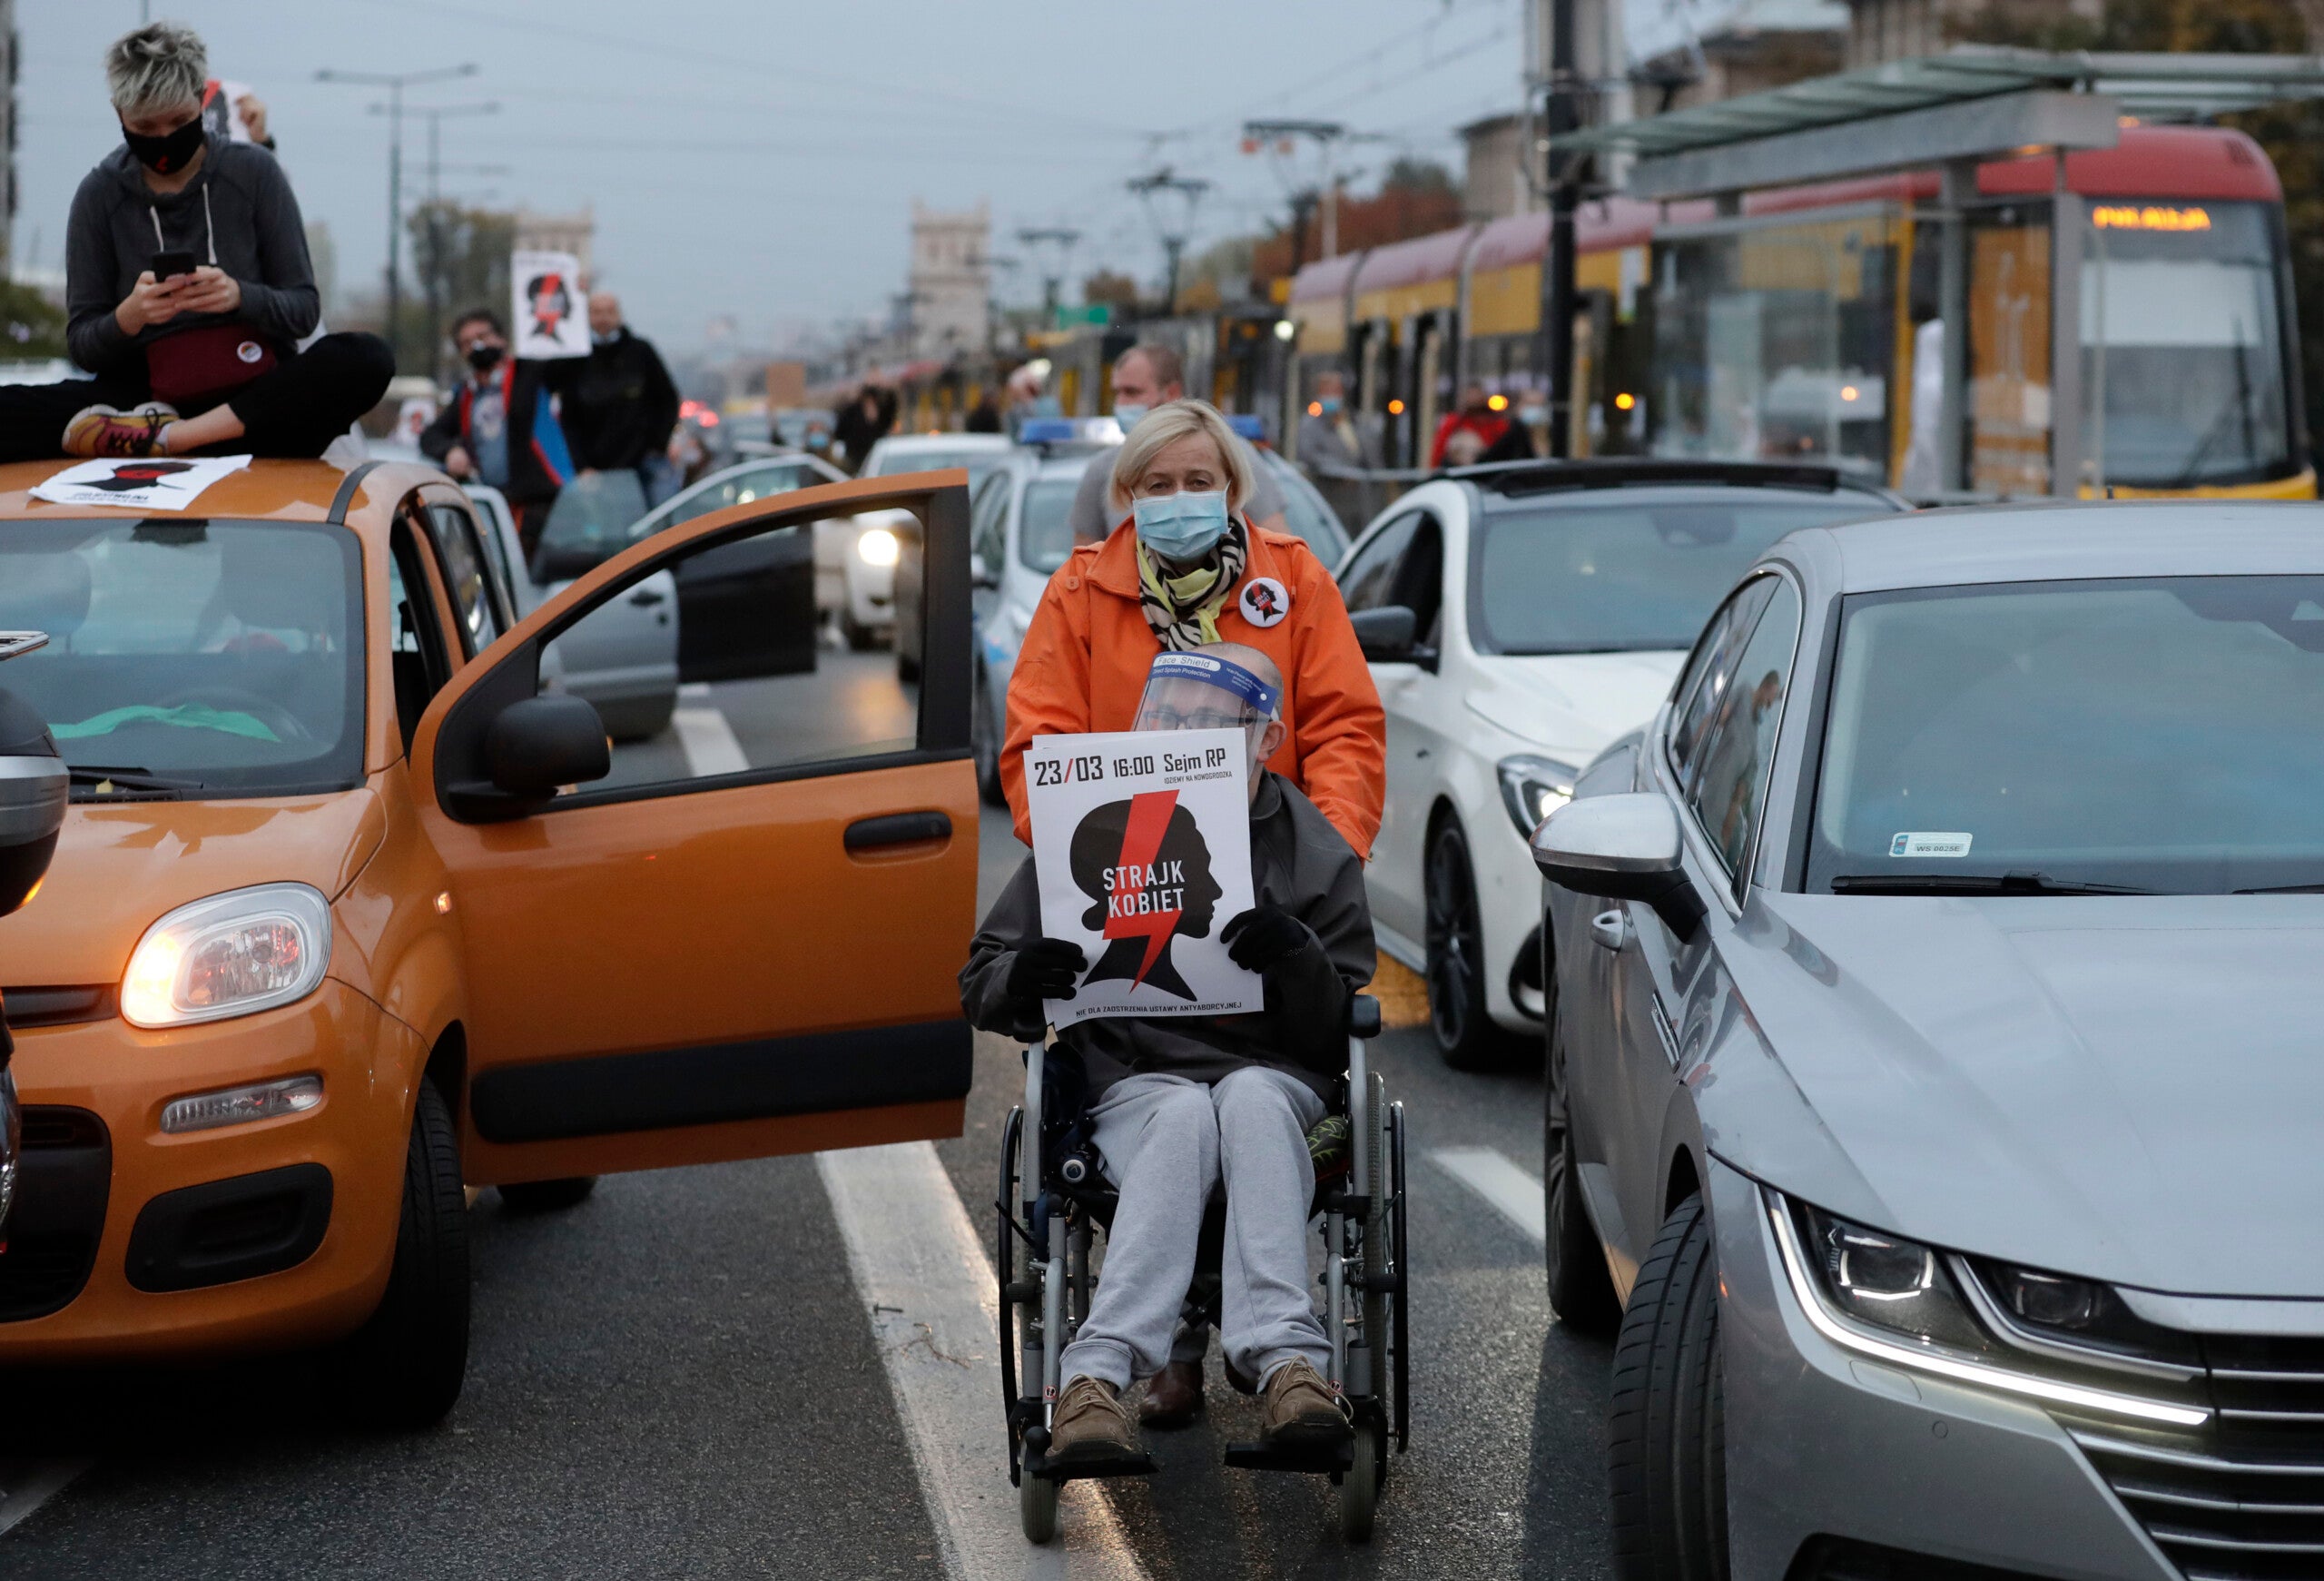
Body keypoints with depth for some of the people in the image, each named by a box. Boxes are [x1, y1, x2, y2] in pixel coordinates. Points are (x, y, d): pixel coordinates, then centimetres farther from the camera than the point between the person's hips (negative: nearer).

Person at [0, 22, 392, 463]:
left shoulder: (252, 172, 1)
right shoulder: (100, 194, 2)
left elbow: (304, 310, 2)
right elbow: (81, 344, 3)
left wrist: (241, 297, -20)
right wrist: (128, 317, -20)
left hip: (257, 390, 0)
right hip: (147, 391, 0)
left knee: (367, 359, -32)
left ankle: (163, 438, -31)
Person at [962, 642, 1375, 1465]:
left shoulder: (1313, 851, 10)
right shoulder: (1095, 833, 10)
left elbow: (1341, 1028, 5)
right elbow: (980, 988, 12)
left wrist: (1297, 958, -17)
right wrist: (1022, 980, -14)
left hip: (1273, 1078, 1)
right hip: (1134, 1080, -1)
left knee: (1251, 1099, -36)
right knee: (1186, 1115, -36)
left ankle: (1283, 1359, -52)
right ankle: (1100, 1372, -55)